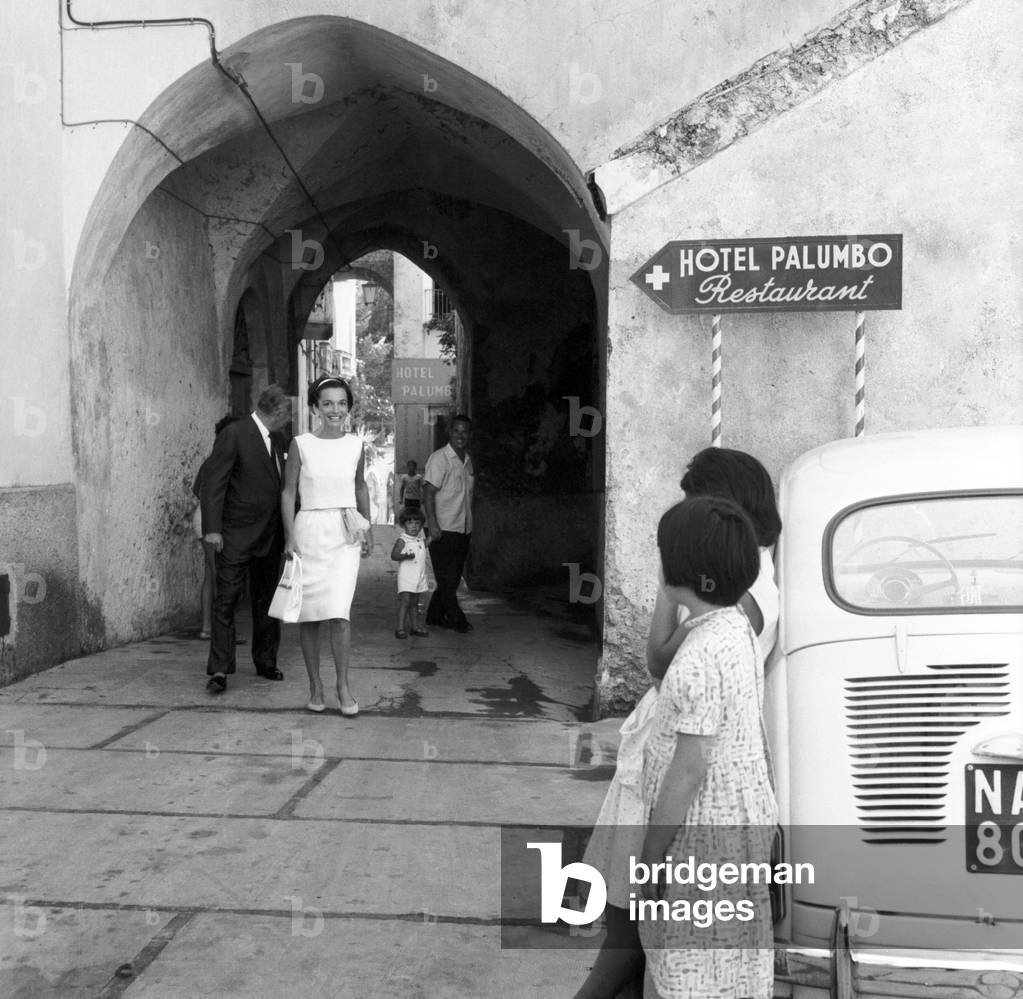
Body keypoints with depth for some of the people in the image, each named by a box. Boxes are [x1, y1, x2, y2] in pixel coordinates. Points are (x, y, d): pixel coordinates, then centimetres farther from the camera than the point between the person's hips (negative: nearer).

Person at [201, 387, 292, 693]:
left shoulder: (274, 443, 16)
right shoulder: (233, 434, -8)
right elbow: (213, 482, -12)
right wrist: (212, 528, -19)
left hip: (270, 536, 8)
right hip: (237, 534, -7)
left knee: (266, 600, 13)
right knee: (226, 601, -6)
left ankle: (265, 662, 23)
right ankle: (219, 670, -5)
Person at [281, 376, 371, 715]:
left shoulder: (356, 445, 6)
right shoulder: (300, 444, -2)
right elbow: (288, 492, 1)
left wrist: (368, 528, 18)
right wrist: (290, 537, -6)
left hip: (345, 534, 1)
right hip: (309, 530, -1)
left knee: (339, 613, -11)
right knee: (308, 614, 4)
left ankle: (343, 686, 0)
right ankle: (315, 685, 17)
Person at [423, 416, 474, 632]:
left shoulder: (467, 461, 14)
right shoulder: (439, 458, -9)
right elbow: (428, 492, -14)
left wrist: (469, 525, 17)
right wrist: (432, 524, -21)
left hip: (463, 530, 8)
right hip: (443, 529, -7)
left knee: (453, 578, 11)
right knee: (446, 578, -2)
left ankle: (435, 615, 21)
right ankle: (456, 619, 5)